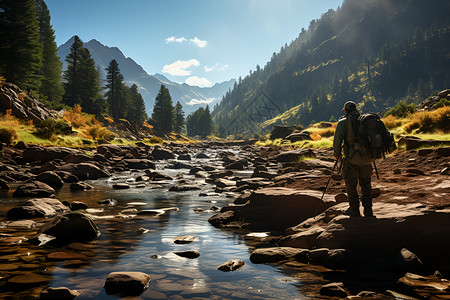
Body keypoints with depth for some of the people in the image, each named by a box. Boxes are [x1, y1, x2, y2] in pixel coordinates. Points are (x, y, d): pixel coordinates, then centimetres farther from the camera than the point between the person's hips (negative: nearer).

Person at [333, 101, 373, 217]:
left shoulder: (342, 122, -5)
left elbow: (337, 140, -11)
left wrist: (337, 154, 5)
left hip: (351, 158, -4)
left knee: (351, 184, 9)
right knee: (365, 183, 16)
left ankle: (354, 210, 13)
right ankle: (368, 211, 20)